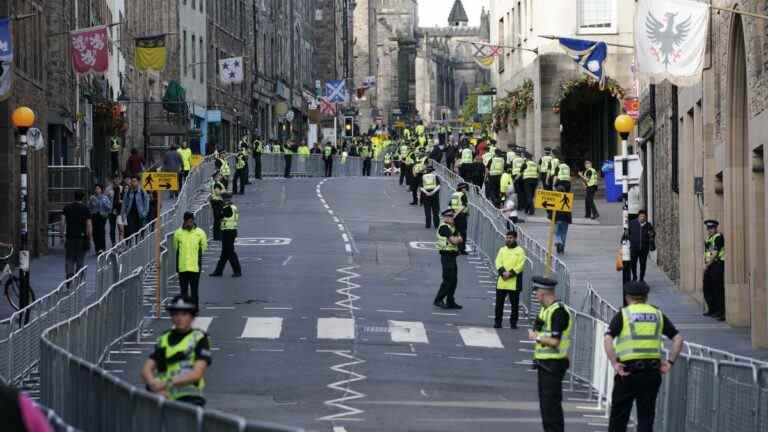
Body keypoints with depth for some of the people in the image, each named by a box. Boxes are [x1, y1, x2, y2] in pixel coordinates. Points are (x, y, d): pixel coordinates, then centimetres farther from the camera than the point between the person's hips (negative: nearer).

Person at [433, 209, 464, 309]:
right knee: (448, 279, -9)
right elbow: (453, 240, -21)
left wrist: (456, 239, -11)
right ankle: (438, 300, -4)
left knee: (454, 279, 11)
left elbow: (460, 240, 10)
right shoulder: (444, 227, -14)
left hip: (452, 257, 10)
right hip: (447, 255, -10)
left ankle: (450, 302, 16)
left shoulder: (452, 227, 17)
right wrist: (458, 238, 0)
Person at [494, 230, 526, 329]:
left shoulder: (519, 251, 0)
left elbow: (520, 265, -8)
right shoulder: (502, 250, 11)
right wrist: (503, 272, -15)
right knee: (499, 302, 5)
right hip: (502, 281, 3)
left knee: (514, 304, 2)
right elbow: (498, 262, 2)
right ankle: (497, 321, 13)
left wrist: (510, 273, -18)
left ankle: (513, 323, 10)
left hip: (514, 282, -3)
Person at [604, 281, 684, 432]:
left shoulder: (623, 314, 1)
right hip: (652, 372, 3)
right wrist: (670, 362, 6)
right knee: (646, 417, 7)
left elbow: (607, 340, -14)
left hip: (628, 371, -3)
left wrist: (614, 363, -13)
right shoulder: (657, 314, 11)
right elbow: (678, 338, 5)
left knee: (618, 416, 6)